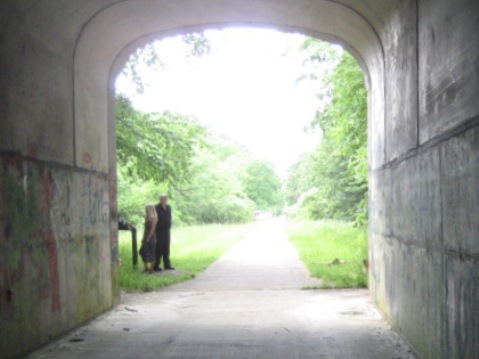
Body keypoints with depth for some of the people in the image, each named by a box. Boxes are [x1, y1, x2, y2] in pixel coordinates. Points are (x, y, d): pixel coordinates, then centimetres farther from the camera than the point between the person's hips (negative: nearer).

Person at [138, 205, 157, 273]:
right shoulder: (147, 217, 12)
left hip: (151, 237, -8)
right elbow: (146, 228, 13)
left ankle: (151, 268, 4)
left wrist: (148, 238, -17)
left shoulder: (154, 218, -10)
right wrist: (144, 238, 10)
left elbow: (153, 229, -15)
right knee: (143, 251, 7)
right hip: (146, 237, 8)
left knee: (151, 253, -3)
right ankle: (146, 268, 16)